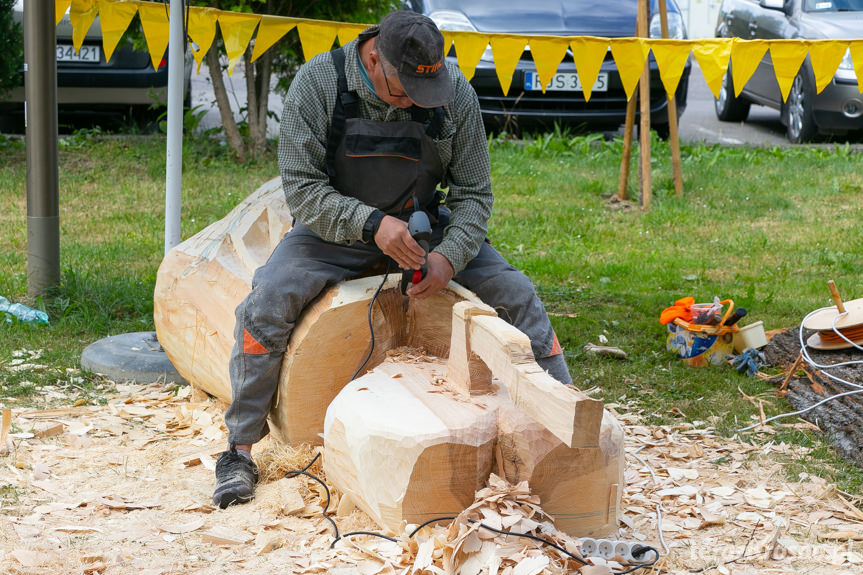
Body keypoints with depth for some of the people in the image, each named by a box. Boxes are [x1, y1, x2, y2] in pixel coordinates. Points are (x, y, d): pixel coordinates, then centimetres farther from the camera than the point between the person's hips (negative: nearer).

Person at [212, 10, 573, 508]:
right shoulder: (317, 83, -21)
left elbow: (474, 193, -8)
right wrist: (371, 224, -35)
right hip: (337, 228, -2)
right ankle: (240, 452, -12)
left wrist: (450, 256, -25)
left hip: (424, 226, 2)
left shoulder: (455, 93, -15)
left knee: (517, 295, -9)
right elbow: (301, 188, -21)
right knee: (267, 303, -26)